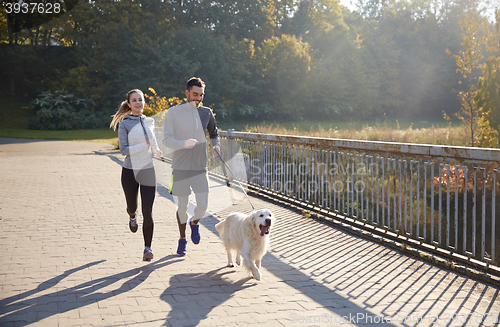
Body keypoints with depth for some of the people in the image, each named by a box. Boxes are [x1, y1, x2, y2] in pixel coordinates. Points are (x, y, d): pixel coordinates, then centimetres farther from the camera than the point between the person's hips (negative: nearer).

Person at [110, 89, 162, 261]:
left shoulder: (149, 121, 6)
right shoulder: (124, 124, -7)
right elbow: (124, 150, -16)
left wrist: (156, 150, 8)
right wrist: (145, 145, -22)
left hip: (148, 171, 2)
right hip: (130, 171, -2)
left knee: (147, 211, -10)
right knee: (132, 206, 18)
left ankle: (147, 248, -3)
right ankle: (132, 216, 56)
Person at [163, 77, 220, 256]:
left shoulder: (206, 113, 5)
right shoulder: (173, 113, -5)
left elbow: (214, 133, 23)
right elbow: (166, 140, -11)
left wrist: (216, 145, 2)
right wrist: (183, 144, -30)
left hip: (200, 168, 2)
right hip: (180, 168, -2)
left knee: (203, 206, -4)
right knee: (182, 206, 6)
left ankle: (194, 223, 31)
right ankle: (182, 239, 29)